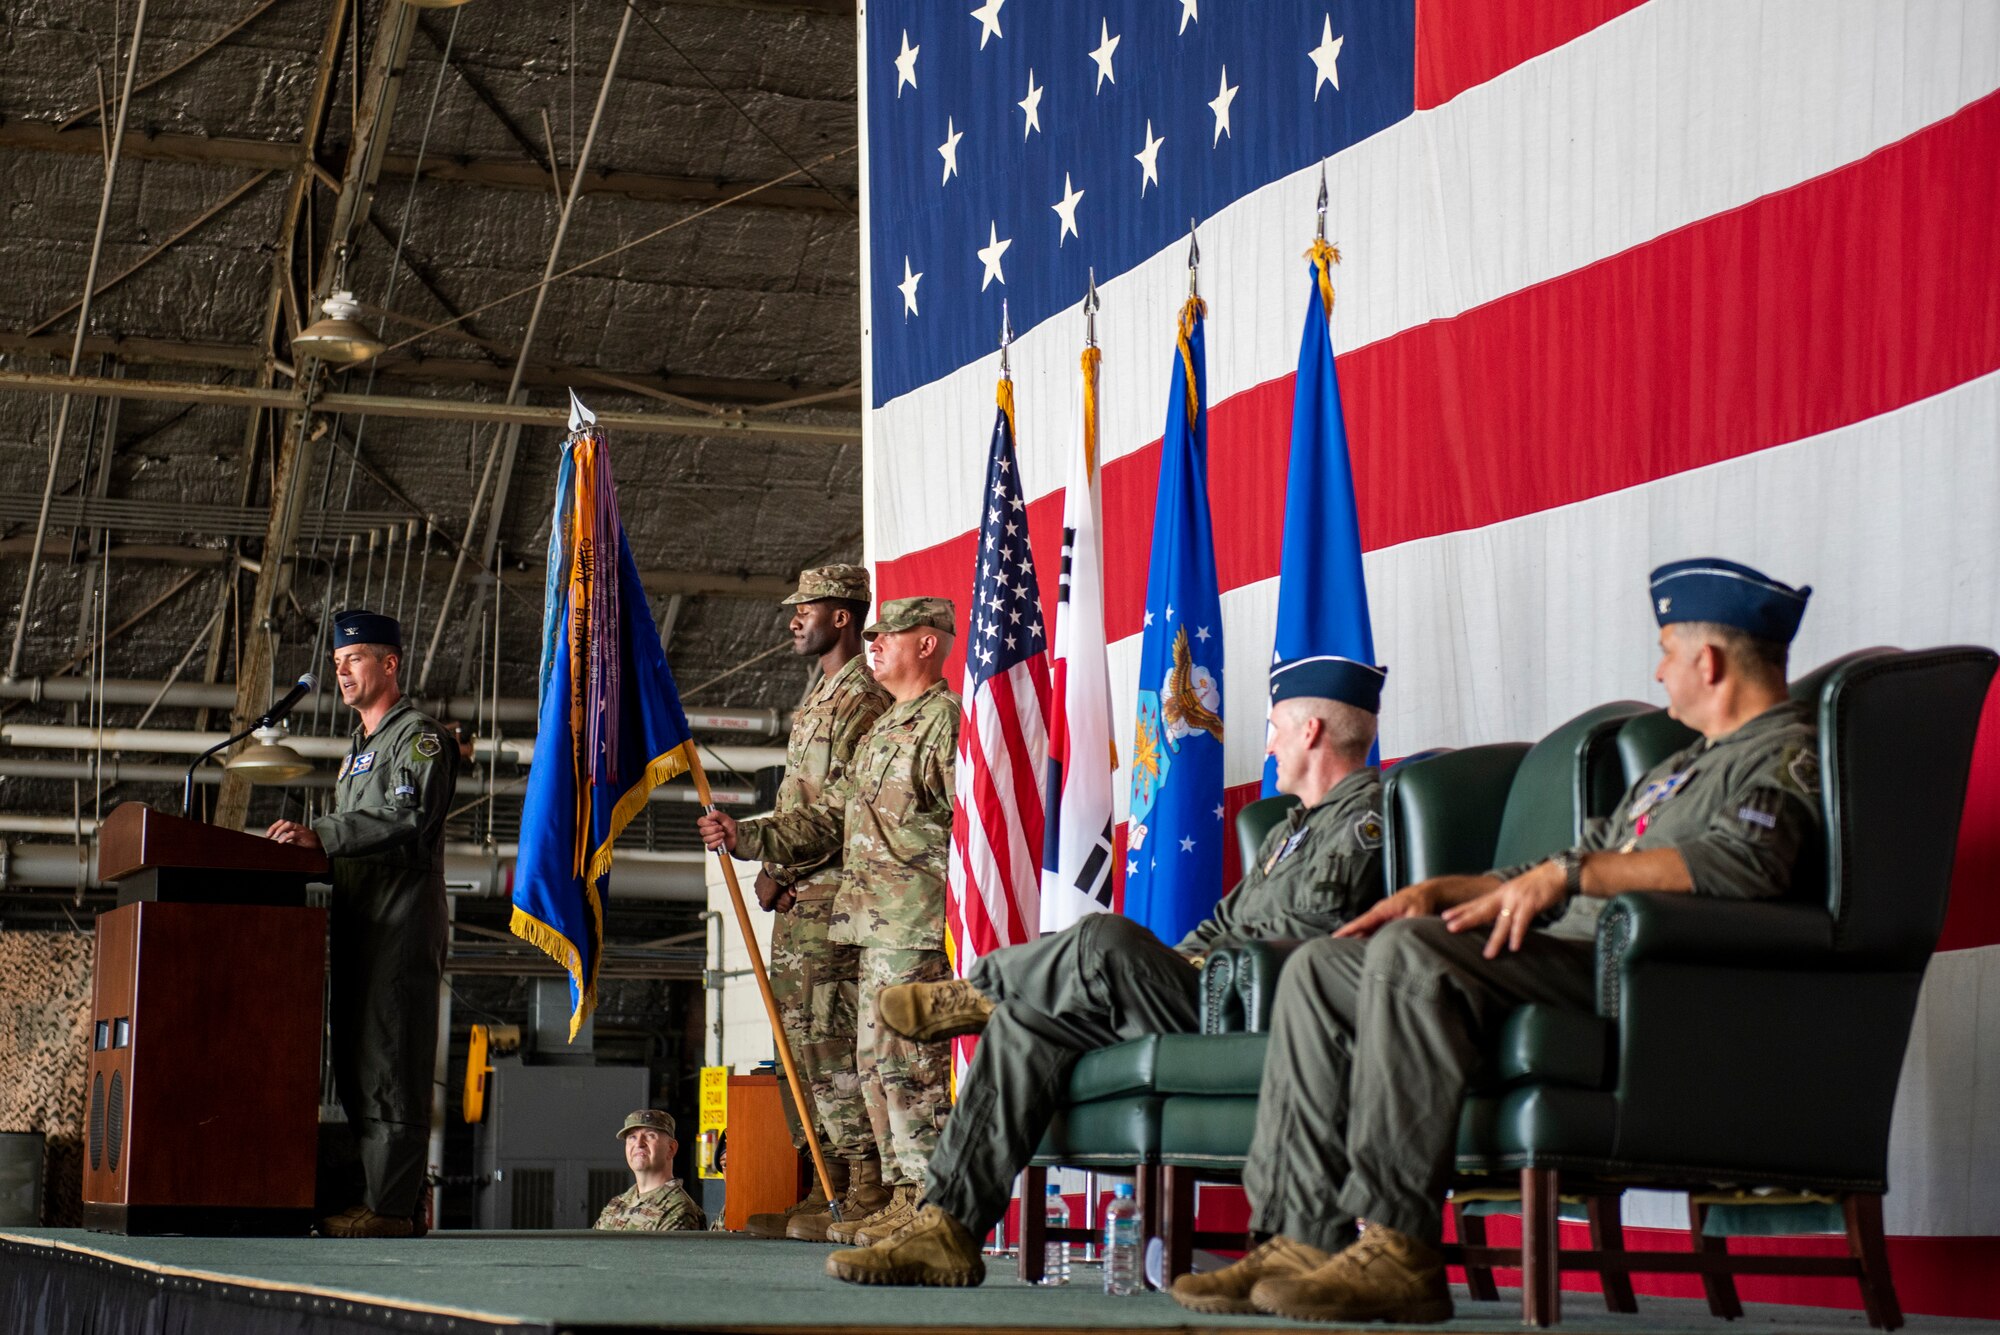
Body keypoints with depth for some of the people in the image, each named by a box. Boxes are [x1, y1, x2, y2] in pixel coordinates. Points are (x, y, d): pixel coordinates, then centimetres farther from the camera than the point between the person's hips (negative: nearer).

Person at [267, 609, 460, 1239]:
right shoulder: (360, 748, 27)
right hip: (358, 927, 10)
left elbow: (409, 821, -19)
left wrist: (321, 835, -24)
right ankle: (374, 1201, 9)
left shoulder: (419, 737, -3)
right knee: (355, 1069, 7)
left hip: (401, 927, -10)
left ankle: (389, 1206, -14)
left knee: (390, 1068, -12)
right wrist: (309, 838, 12)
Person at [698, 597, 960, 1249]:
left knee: (906, 1061, -11)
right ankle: (903, 1196, 15)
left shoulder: (946, 721, -8)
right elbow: (828, 819, 22)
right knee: (877, 1061, 10)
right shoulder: (882, 731, 23)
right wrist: (743, 836, 11)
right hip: (875, 925, 10)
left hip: (917, 926, -10)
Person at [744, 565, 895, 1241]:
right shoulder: (822, 694, 22)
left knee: (833, 1041, -13)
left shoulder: (861, 697, -10)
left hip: (829, 898, -10)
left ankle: (866, 1193, -13)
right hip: (800, 902, 10)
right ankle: (827, 1190, 14)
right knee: (802, 1040, 10)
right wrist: (776, 872, 9)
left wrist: (777, 872, -12)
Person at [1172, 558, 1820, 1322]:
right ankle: (1304, 1238, -9)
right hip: (1565, 946, 10)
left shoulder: (1786, 754, 1)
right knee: (1320, 970, 1)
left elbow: (1746, 860, -21)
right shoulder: (1681, 767, 33)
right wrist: (1440, 891, 18)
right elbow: (1563, 872, 34)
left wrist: (1569, 874, -22)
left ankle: (1399, 1250, -34)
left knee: (1412, 951, -32)